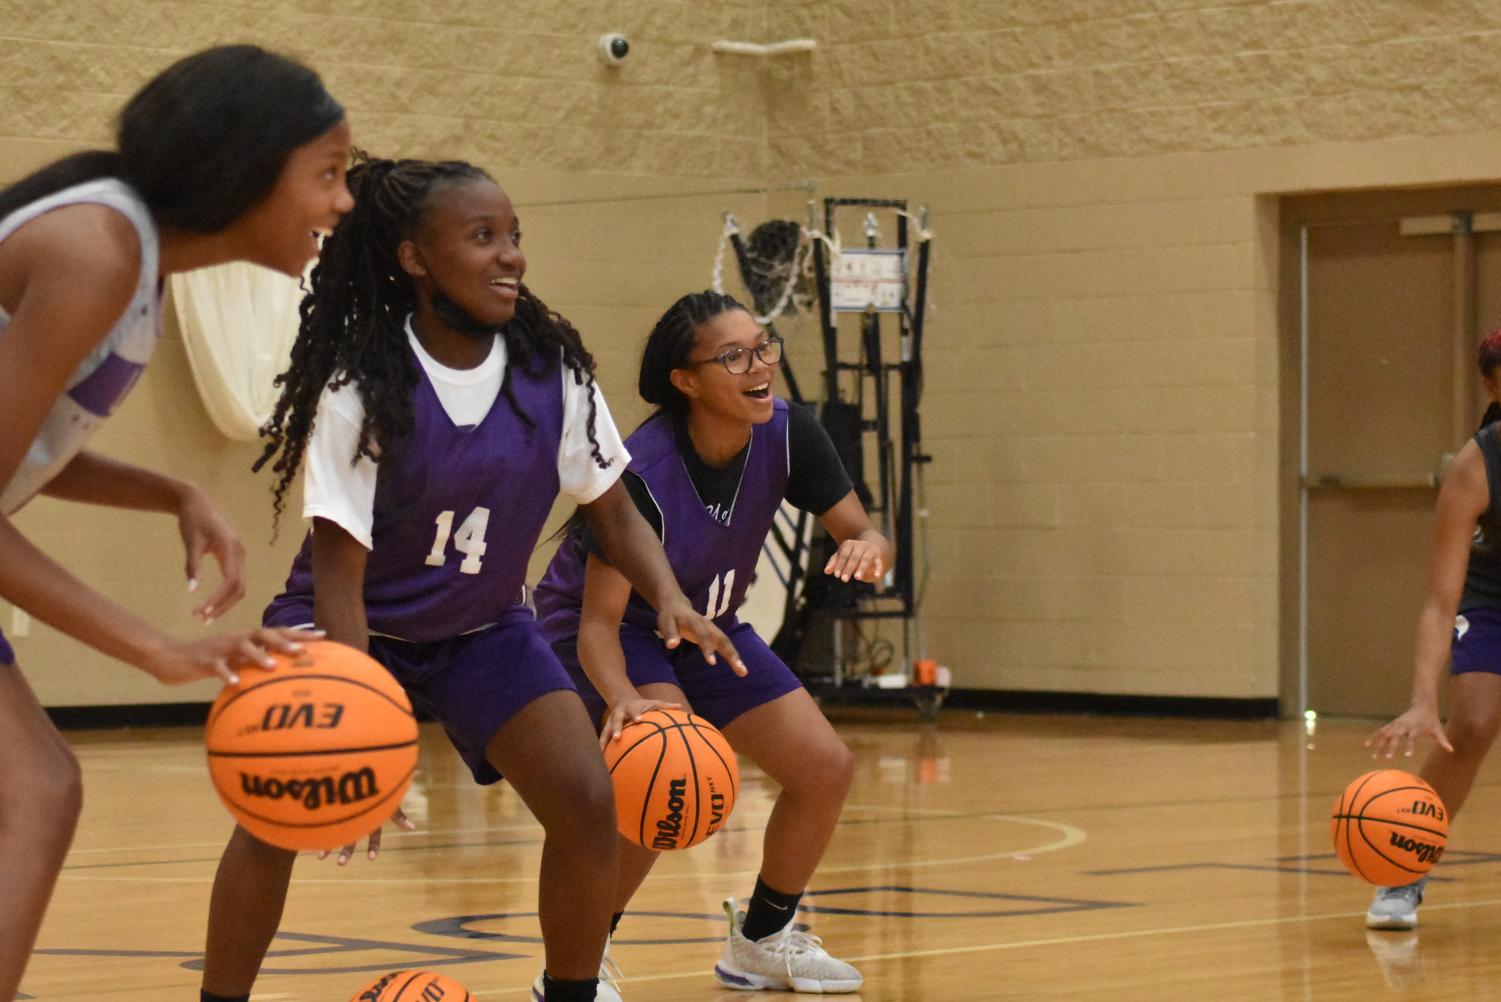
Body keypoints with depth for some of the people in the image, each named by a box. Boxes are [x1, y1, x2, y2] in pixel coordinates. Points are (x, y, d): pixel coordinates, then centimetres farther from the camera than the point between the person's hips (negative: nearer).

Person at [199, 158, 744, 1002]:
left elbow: (614, 511, -1)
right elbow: (339, 574, -24)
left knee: (589, 806, -11)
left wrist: (671, 600, -21)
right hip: (360, 625, -3)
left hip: (484, 630, 3)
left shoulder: (554, 372, -14)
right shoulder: (359, 389, -25)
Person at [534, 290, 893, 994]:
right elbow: (600, 621, -34)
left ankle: (760, 942, 23)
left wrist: (866, 549, -37)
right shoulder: (641, 472, -34)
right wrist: (625, 699, -54)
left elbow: (863, 534, -12)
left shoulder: (788, 435, -19)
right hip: (600, 626, -6)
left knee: (826, 769, -1)